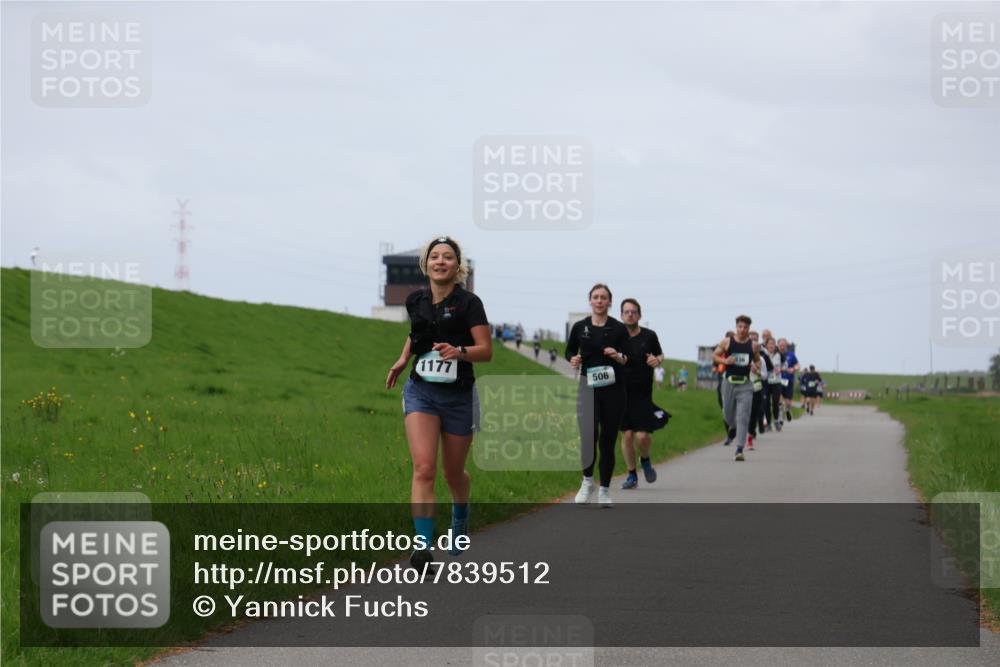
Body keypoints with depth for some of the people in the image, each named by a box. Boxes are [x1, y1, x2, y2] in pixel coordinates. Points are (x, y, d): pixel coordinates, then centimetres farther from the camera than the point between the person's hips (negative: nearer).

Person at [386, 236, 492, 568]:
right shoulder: (416, 301, 3)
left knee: (453, 474, 14)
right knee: (424, 468, -16)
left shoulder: (468, 303, -10)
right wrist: (403, 360, 10)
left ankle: (460, 516, 48)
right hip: (421, 392, 2)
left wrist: (459, 351, -32)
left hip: (458, 396, -2)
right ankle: (423, 545, -21)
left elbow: (486, 350, -14)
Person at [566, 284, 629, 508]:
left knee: (607, 441, 2)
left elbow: (630, 360, 1)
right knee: (588, 437, -14)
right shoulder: (580, 327, 4)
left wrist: (618, 356, -20)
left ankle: (605, 490, 15)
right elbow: (569, 350, 17)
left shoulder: (619, 328, 1)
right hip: (588, 389, 0)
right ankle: (587, 481, 10)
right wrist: (573, 359, -5)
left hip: (613, 390, 0)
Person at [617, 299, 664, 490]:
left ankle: (645, 460, 24)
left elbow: (660, 354, 15)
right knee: (627, 434, 0)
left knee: (642, 435, -9)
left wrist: (657, 361, -8)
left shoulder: (649, 336, 1)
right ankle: (631, 475, 14)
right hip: (622, 393, 1)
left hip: (643, 393, -1)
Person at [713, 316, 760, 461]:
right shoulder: (726, 342, 0)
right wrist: (725, 361, -11)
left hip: (745, 385, -1)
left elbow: (758, 360, 17)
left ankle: (739, 450, -14)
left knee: (743, 417, -10)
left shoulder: (753, 345, 2)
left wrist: (756, 367, -6)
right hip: (729, 382, 1)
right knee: (728, 414, 11)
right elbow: (714, 356, 8)